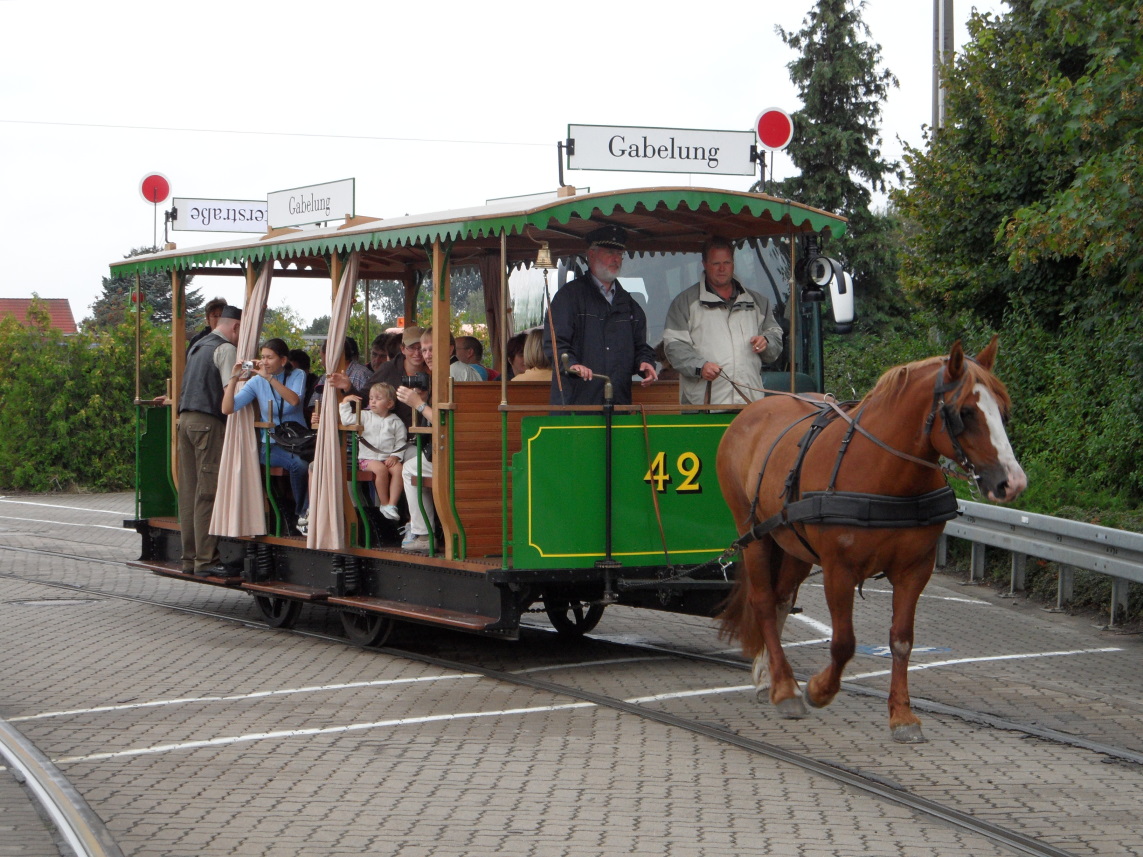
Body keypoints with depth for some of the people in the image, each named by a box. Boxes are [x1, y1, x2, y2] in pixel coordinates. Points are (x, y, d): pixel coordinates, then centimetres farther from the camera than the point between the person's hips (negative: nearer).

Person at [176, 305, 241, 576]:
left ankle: (190, 558, 12)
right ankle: (205, 560, -8)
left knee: (189, 491, 9)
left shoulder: (197, 347, 20)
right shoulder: (225, 349, -7)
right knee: (208, 492, -7)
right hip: (209, 421, -9)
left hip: (185, 418, 9)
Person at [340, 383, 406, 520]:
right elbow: (347, 419, 0)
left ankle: (392, 504, -27)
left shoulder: (396, 422, 9)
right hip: (368, 458, -1)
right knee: (380, 469, -31)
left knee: (398, 469, -29)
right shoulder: (366, 416, 11)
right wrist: (345, 402, -1)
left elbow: (400, 443, 6)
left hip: (388, 458, 1)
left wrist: (395, 456, -9)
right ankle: (384, 503, -17)